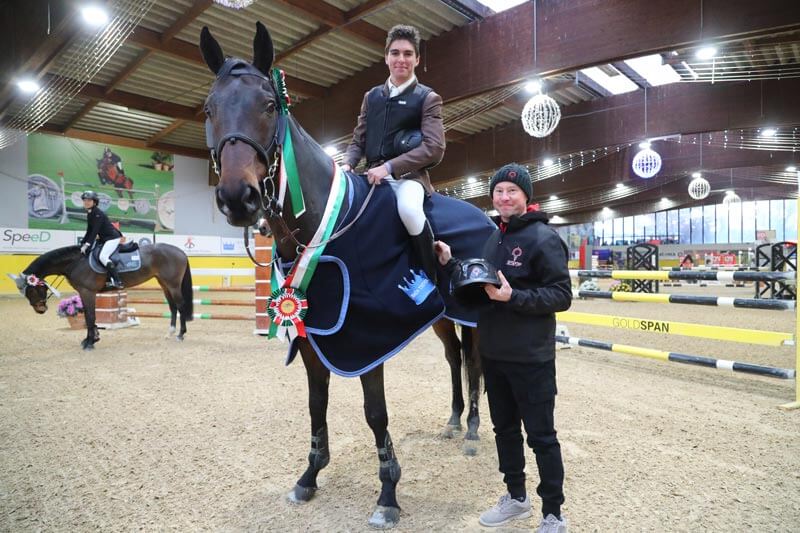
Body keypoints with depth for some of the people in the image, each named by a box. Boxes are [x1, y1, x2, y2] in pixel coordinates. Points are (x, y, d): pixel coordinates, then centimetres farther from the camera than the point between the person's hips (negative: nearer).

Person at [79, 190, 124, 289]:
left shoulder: (98, 213, -16)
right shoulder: (89, 214, 12)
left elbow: (95, 230, -22)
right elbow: (89, 231, 15)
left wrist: (88, 244, -26)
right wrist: (82, 243, 8)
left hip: (113, 237, -10)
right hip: (104, 238, 10)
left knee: (103, 257, -23)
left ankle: (117, 281, -26)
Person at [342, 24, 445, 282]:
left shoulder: (428, 98, 3)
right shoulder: (371, 96, 18)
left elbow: (434, 149, -10)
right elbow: (358, 140, 18)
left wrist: (388, 167, -19)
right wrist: (347, 164, -5)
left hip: (408, 175, -5)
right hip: (373, 175, 6)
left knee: (408, 209, -37)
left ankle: (432, 280, -19)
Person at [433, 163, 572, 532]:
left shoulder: (543, 238, -12)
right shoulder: (491, 239, 9)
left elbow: (562, 295, -17)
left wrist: (513, 297, -29)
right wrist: (449, 263, 3)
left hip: (530, 358, -7)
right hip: (492, 355, 7)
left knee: (540, 436, 6)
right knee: (504, 429, 20)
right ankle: (516, 497, 39)